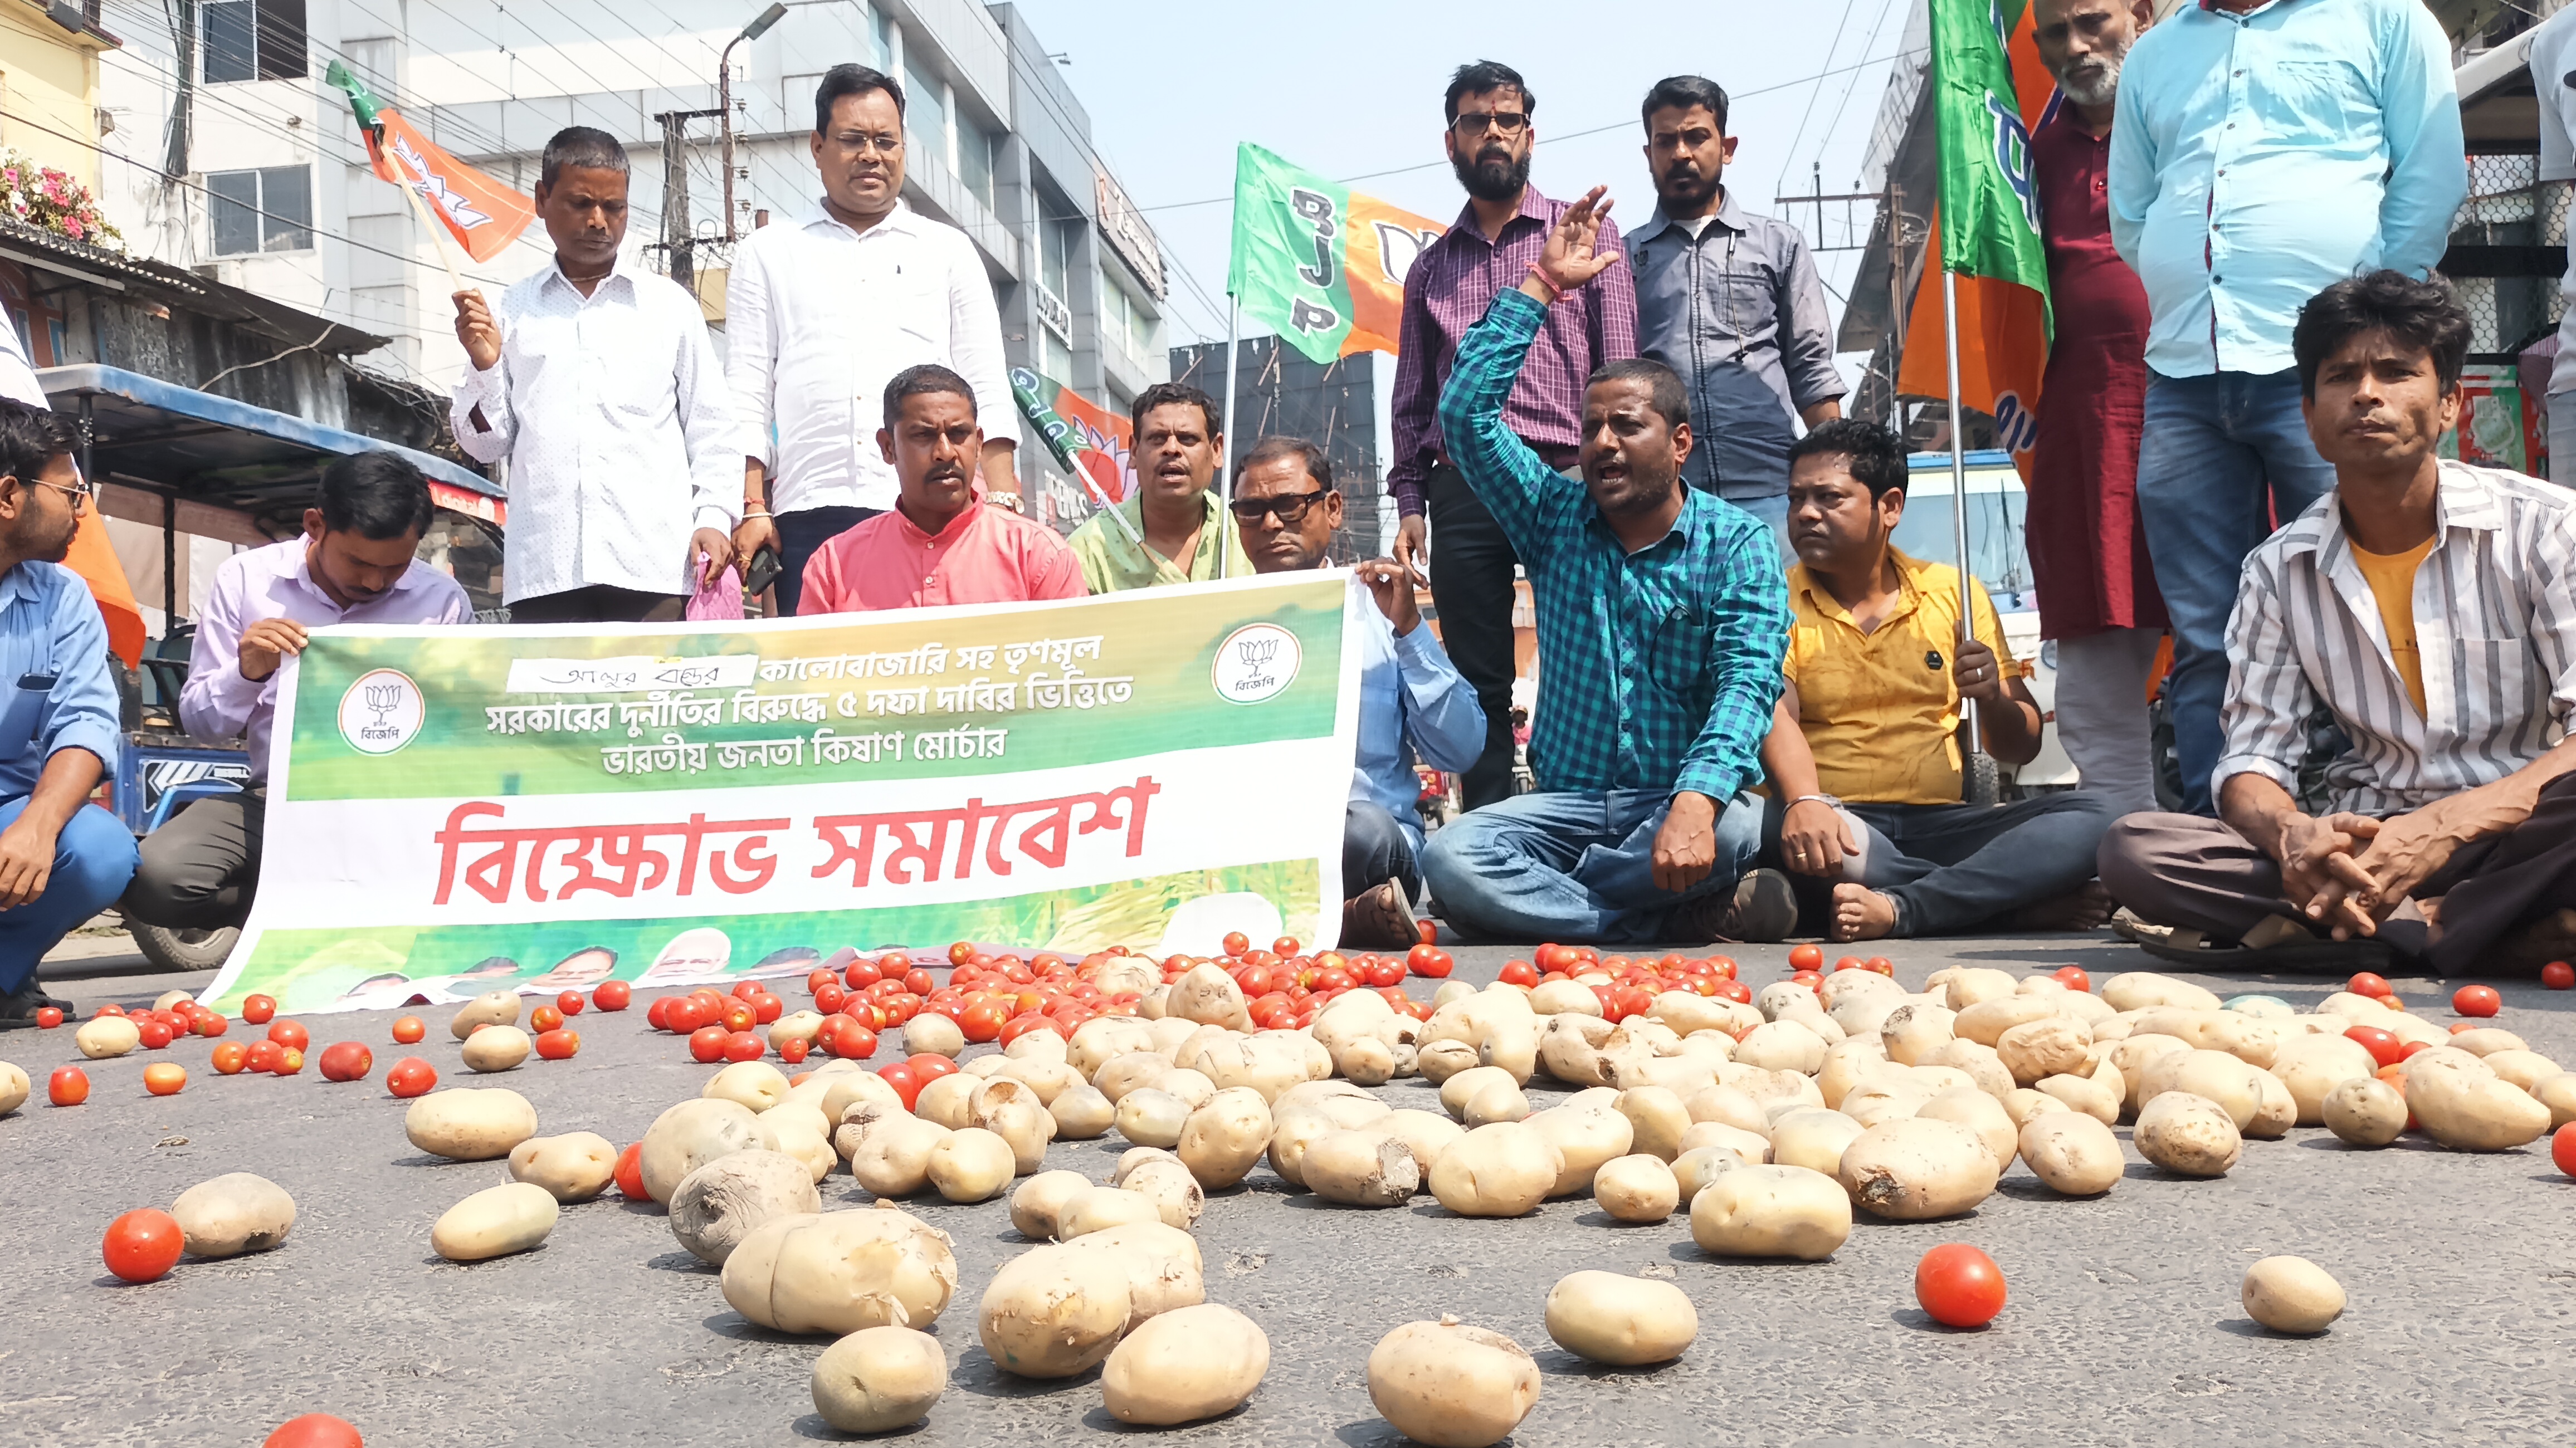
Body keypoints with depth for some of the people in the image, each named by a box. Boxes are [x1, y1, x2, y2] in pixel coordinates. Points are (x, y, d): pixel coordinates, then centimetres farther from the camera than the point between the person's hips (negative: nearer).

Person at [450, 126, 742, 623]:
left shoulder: (670, 304, 14)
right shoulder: (513, 312, 15)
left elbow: (710, 427, 13)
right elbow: (485, 443, 16)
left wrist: (714, 516, -1)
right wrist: (485, 366, -2)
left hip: (653, 562, -1)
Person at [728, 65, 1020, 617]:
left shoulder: (949, 250, 18)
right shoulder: (767, 255, 17)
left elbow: (988, 389, 11)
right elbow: (746, 392, 10)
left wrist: (1001, 502, -2)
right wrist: (752, 509, -1)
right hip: (811, 513, 0)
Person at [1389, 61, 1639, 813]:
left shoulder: (1585, 233, 10)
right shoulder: (1430, 266, 20)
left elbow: (1619, 365, 2)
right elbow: (1413, 398, 18)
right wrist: (1410, 503, 7)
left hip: (1565, 477, -3)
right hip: (1461, 489, 3)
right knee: (1477, 685, 2)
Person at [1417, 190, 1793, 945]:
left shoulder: (1738, 544, 0)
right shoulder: (1556, 520, 12)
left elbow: (1747, 682, -13)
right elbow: (1465, 413, 3)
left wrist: (1696, 801, -32)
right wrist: (1542, 285, 4)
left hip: (1686, 800, -2)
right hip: (1569, 800, 3)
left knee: (1741, 831, -39)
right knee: (1448, 857, -28)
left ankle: (1546, 898, -19)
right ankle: (1676, 923, -28)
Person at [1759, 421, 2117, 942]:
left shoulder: (1951, 591, 15)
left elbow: (2022, 748, 13)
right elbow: (1774, 712, -12)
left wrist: (1991, 698, -11)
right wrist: (1804, 801, -32)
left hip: (1940, 824, 3)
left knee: (2092, 816, -18)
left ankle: (1898, 908, -31)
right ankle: (2030, 902, -22)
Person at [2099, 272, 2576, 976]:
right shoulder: (2280, 570, 6)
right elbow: (2253, 759, 2)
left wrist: (2444, 826, -30)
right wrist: (2293, 834, -24)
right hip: (2369, 846, 4)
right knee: (2133, 848, -22)